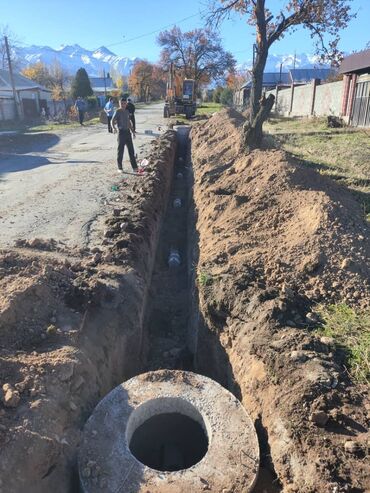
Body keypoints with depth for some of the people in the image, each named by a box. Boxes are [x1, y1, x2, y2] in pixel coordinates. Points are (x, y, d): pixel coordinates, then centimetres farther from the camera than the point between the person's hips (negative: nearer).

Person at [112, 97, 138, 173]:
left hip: (128, 132, 6)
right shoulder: (117, 112, -6)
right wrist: (114, 128, -35)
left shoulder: (127, 111, 13)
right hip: (121, 132, -6)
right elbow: (112, 121, -15)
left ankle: (134, 167, 11)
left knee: (131, 150, 6)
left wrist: (133, 131, 22)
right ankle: (120, 168, 7)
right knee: (120, 150, -1)